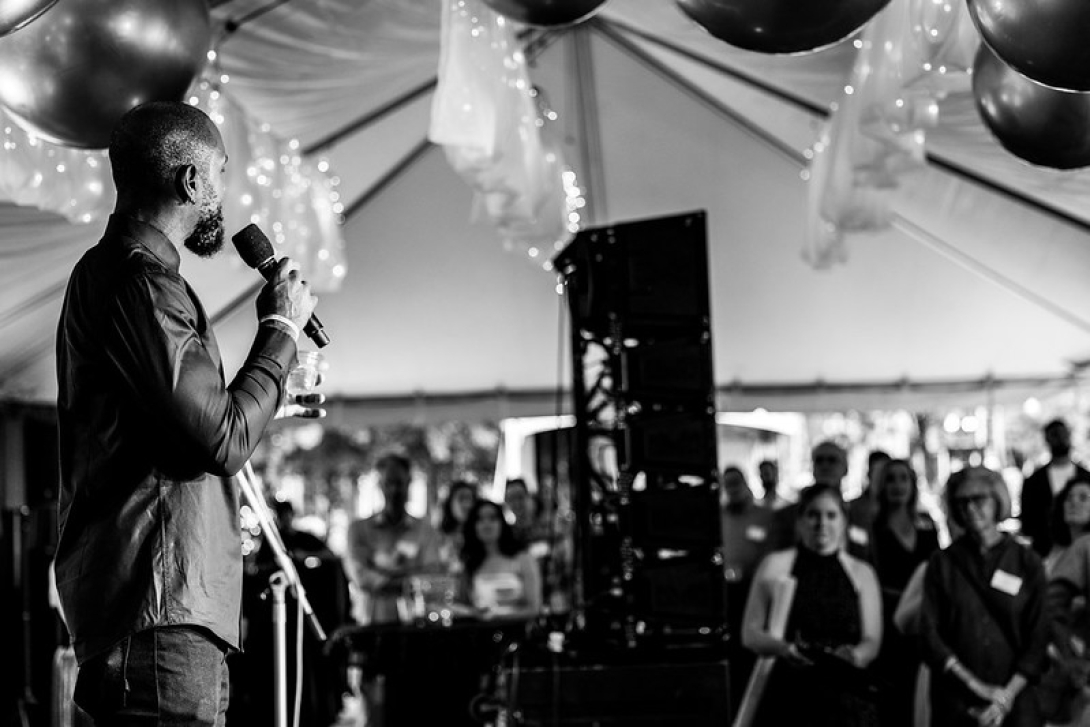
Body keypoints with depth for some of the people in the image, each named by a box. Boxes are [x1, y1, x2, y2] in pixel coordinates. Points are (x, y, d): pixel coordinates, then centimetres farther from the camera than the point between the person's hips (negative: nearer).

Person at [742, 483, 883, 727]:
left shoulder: (860, 573, 14)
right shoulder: (775, 565, 8)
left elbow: (872, 640, 8)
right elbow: (750, 633, 5)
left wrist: (857, 655, -15)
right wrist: (782, 648, -16)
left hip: (844, 694, 2)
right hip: (790, 695, -2)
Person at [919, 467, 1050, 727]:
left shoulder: (1028, 563, 6)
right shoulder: (942, 564, 7)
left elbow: (1038, 640, 3)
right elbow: (929, 635, 0)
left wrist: (1006, 696, -9)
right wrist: (977, 686, -10)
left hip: (1015, 700, 0)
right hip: (955, 703, 0)